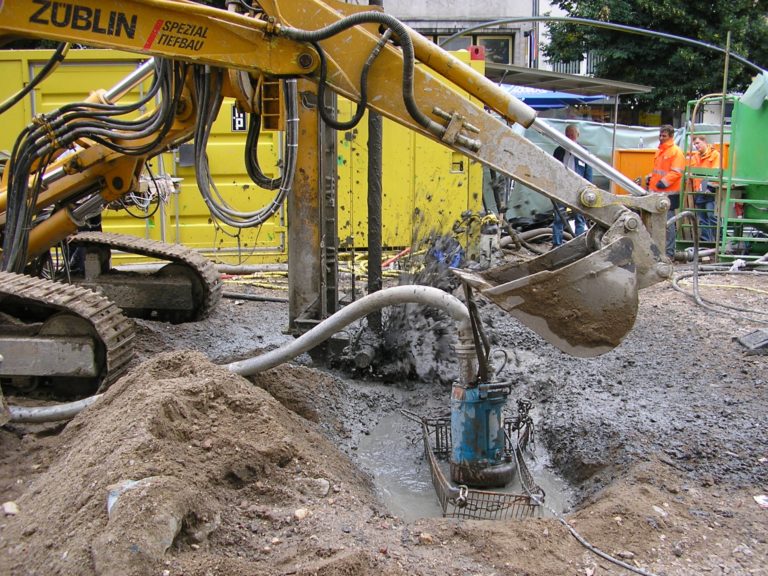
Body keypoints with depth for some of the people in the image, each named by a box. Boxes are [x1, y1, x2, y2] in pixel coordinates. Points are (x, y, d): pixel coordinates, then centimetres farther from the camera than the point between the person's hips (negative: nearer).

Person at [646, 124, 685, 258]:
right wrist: (650, 178, 15)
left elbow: (676, 172, -15)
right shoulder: (659, 151, 19)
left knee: (667, 223, -6)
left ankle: (669, 252, -2)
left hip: (669, 193, -9)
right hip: (656, 192, 9)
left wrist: (664, 182, -22)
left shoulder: (676, 152, -7)